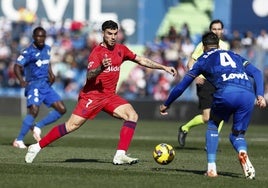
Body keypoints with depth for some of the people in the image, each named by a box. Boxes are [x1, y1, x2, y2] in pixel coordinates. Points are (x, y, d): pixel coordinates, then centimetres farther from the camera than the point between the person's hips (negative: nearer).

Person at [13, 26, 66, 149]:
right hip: (34, 85, -8)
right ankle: (19, 140, -16)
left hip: (46, 85, 8)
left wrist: (51, 74, 9)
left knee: (61, 109, 2)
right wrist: (21, 80, -36)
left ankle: (38, 127, 13)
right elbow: (17, 66, -19)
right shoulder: (29, 52, -11)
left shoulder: (47, 49, 11)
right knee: (34, 111, -25)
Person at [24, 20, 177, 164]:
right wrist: (102, 67, -45)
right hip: (92, 95, -6)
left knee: (132, 115, -13)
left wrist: (164, 67, 14)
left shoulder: (121, 50, 7)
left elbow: (142, 60, 16)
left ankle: (120, 156, -17)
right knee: (72, 125, -12)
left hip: (110, 96, 6)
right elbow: (89, 76, -26)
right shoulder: (97, 52, -14)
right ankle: (38, 146, 0)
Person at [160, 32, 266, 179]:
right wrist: (260, 95, 12)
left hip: (226, 92, -2)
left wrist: (166, 104, 43)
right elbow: (256, 73, 21)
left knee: (213, 125, 25)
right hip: (248, 94, 2)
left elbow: (182, 85, 31)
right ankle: (242, 152, -17)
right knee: (237, 134, 19)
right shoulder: (234, 55, 35)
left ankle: (211, 168, 12)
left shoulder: (203, 59, 27)